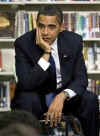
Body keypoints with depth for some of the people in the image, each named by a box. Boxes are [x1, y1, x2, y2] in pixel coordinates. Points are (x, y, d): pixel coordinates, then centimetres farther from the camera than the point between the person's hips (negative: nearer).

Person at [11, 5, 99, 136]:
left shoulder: (74, 41, -8)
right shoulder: (23, 43, -15)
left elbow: (81, 79, -8)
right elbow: (26, 84, -23)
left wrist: (62, 96, -28)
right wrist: (46, 53, -31)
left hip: (64, 95, 2)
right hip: (36, 95, -2)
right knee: (26, 100, -34)